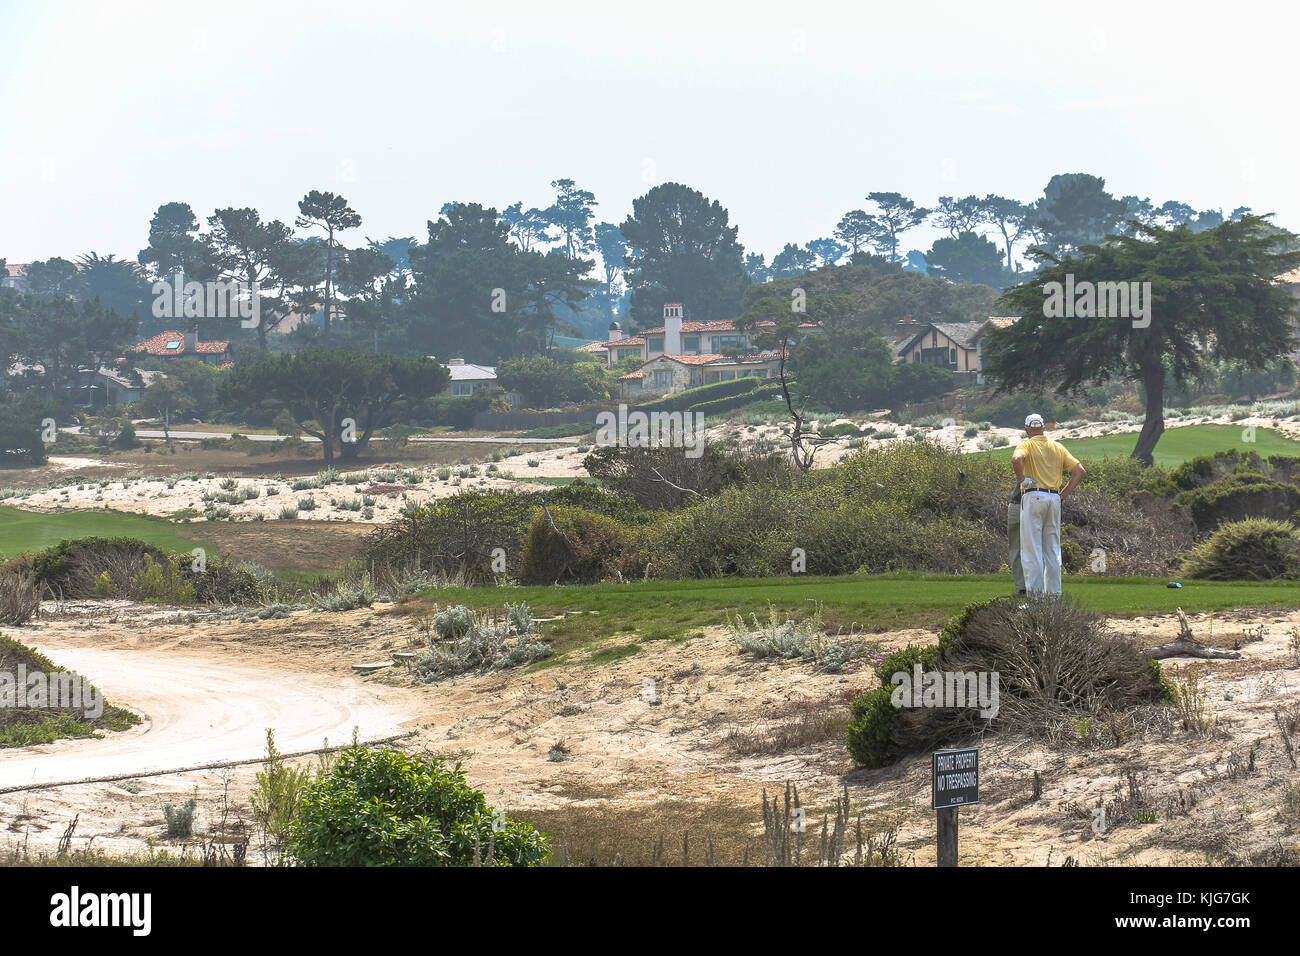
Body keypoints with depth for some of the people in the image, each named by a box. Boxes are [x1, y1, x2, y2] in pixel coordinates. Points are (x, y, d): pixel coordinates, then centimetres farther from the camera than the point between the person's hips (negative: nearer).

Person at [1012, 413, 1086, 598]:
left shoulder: (1027, 445, -1)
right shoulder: (1058, 447, 13)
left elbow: (1016, 459, -25)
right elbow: (1080, 470, 9)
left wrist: (1022, 480, -12)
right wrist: (1065, 492, 10)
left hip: (1033, 497, -5)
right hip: (1054, 499, 5)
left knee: (1032, 548, -4)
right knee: (1053, 549, 11)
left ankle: (1035, 591, -10)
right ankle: (1054, 591, 10)